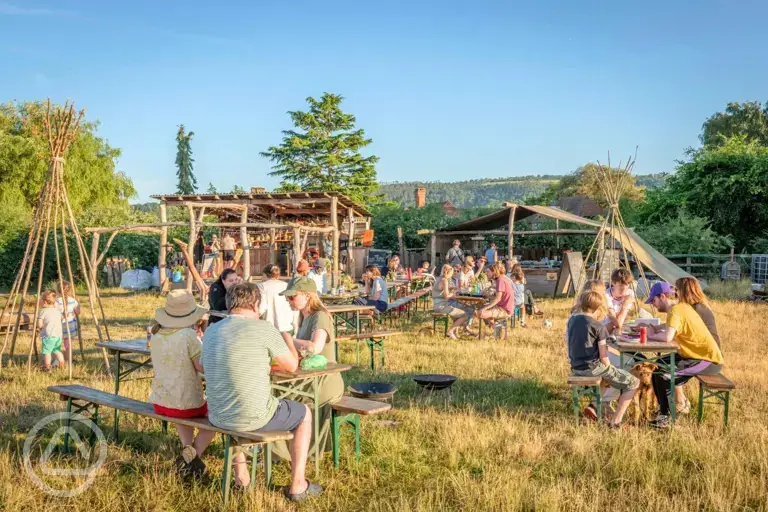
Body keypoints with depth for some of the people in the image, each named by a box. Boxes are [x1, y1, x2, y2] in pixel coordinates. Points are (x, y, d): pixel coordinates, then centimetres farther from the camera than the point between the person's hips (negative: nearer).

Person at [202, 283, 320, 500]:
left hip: (217, 417, 6)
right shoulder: (263, 328, -12)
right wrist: (285, 333, 17)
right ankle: (297, 485, 21)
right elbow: (291, 366, 0)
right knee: (304, 414, 21)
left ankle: (241, 477, 42)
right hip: (254, 417, -6)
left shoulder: (211, 331, 6)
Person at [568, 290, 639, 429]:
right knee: (633, 383, 5)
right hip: (593, 368, -7)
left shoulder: (571, 320, 4)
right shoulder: (599, 327, -13)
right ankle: (616, 421, -1)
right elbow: (603, 357, -14)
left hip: (575, 368, 8)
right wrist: (609, 372, 6)